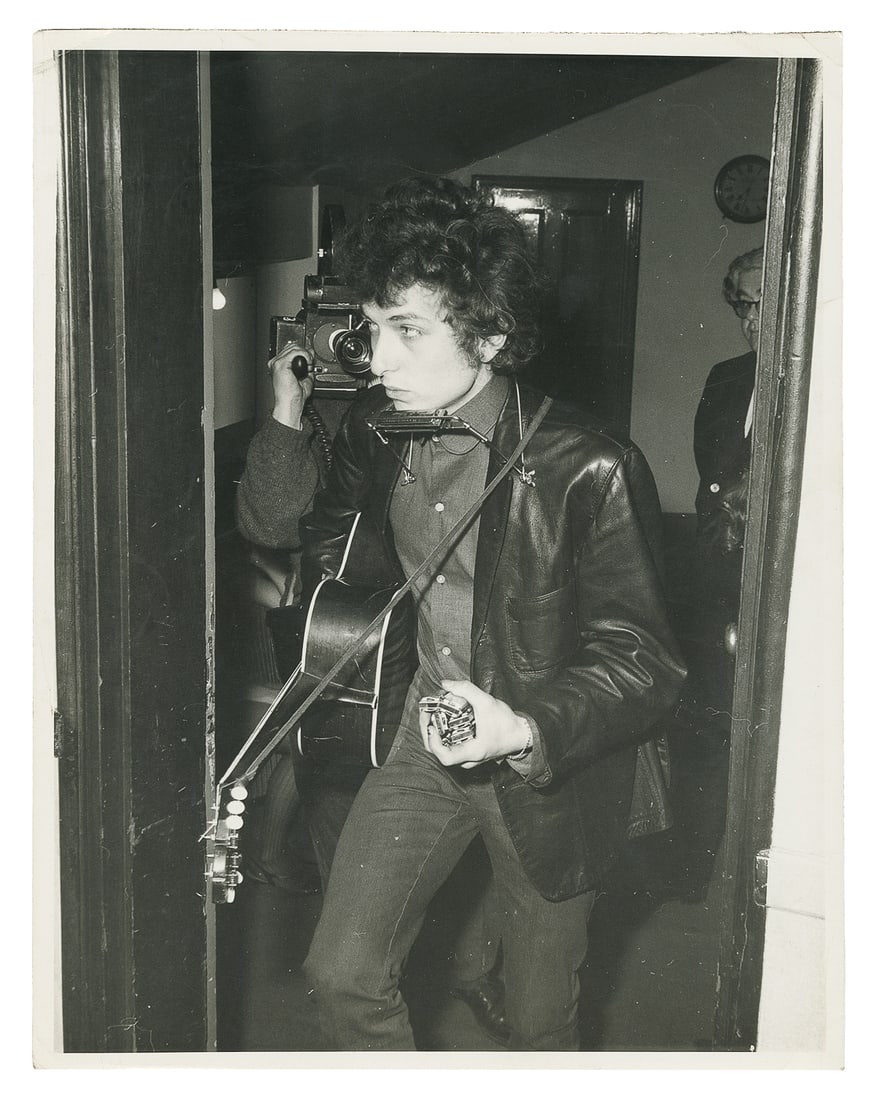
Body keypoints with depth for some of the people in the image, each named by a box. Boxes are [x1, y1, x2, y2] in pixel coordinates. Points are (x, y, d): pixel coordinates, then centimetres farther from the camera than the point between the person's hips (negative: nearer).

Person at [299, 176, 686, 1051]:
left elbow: (643, 665, -20)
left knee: (541, 1022, 13)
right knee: (342, 976, 2)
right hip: (422, 734, 4)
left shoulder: (590, 472, -23)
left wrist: (523, 729, -34)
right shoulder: (373, 431, -3)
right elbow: (319, 543, 18)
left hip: (550, 768, -4)